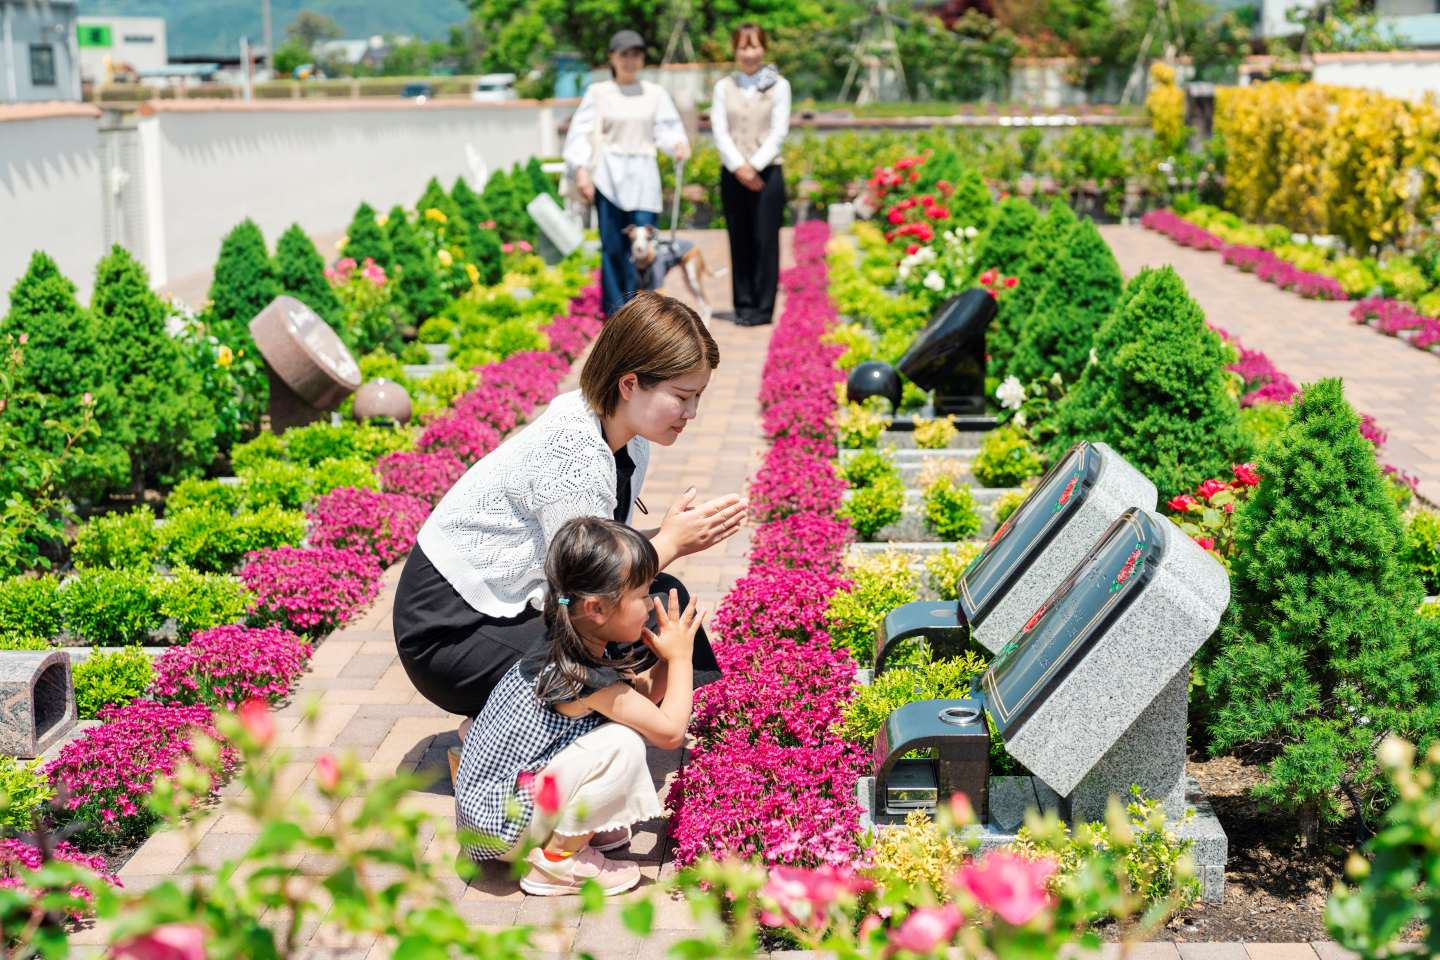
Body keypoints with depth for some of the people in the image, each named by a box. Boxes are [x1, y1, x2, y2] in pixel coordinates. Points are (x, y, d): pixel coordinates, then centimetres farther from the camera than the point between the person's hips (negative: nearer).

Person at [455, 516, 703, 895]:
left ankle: (570, 829, 10)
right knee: (623, 744, -23)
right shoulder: (585, 678, -25)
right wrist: (681, 656, -8)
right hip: (501, 829, -9)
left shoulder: (576, 648, 1)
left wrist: (669, 657, -3)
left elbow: (640, 694, 15)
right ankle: (558, 861, -10)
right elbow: (670, 731, -19)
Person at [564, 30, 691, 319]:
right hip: (610, 175, -2)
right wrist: (581, 171, -11)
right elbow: (581, 133, 1)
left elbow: (667, 129, 8)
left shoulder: (656, 94, 13)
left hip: (643, 175, 2)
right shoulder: (598, 93, 6)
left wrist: (679, 144, -15)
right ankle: (615, 308, 5)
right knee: (613, 244, -3)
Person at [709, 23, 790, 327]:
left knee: (765, 240, -3)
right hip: (732, 173, 2)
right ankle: (743, 305, 11)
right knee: (739, 241, 4)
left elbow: (779, 132, -3)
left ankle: (763, 307, 2)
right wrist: (738, 166, -13)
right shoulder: (723, 87, 8)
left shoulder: (778, 85, 3)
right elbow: (719, 131, 1)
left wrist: (754, 166, -13)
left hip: (767, 173, -2)